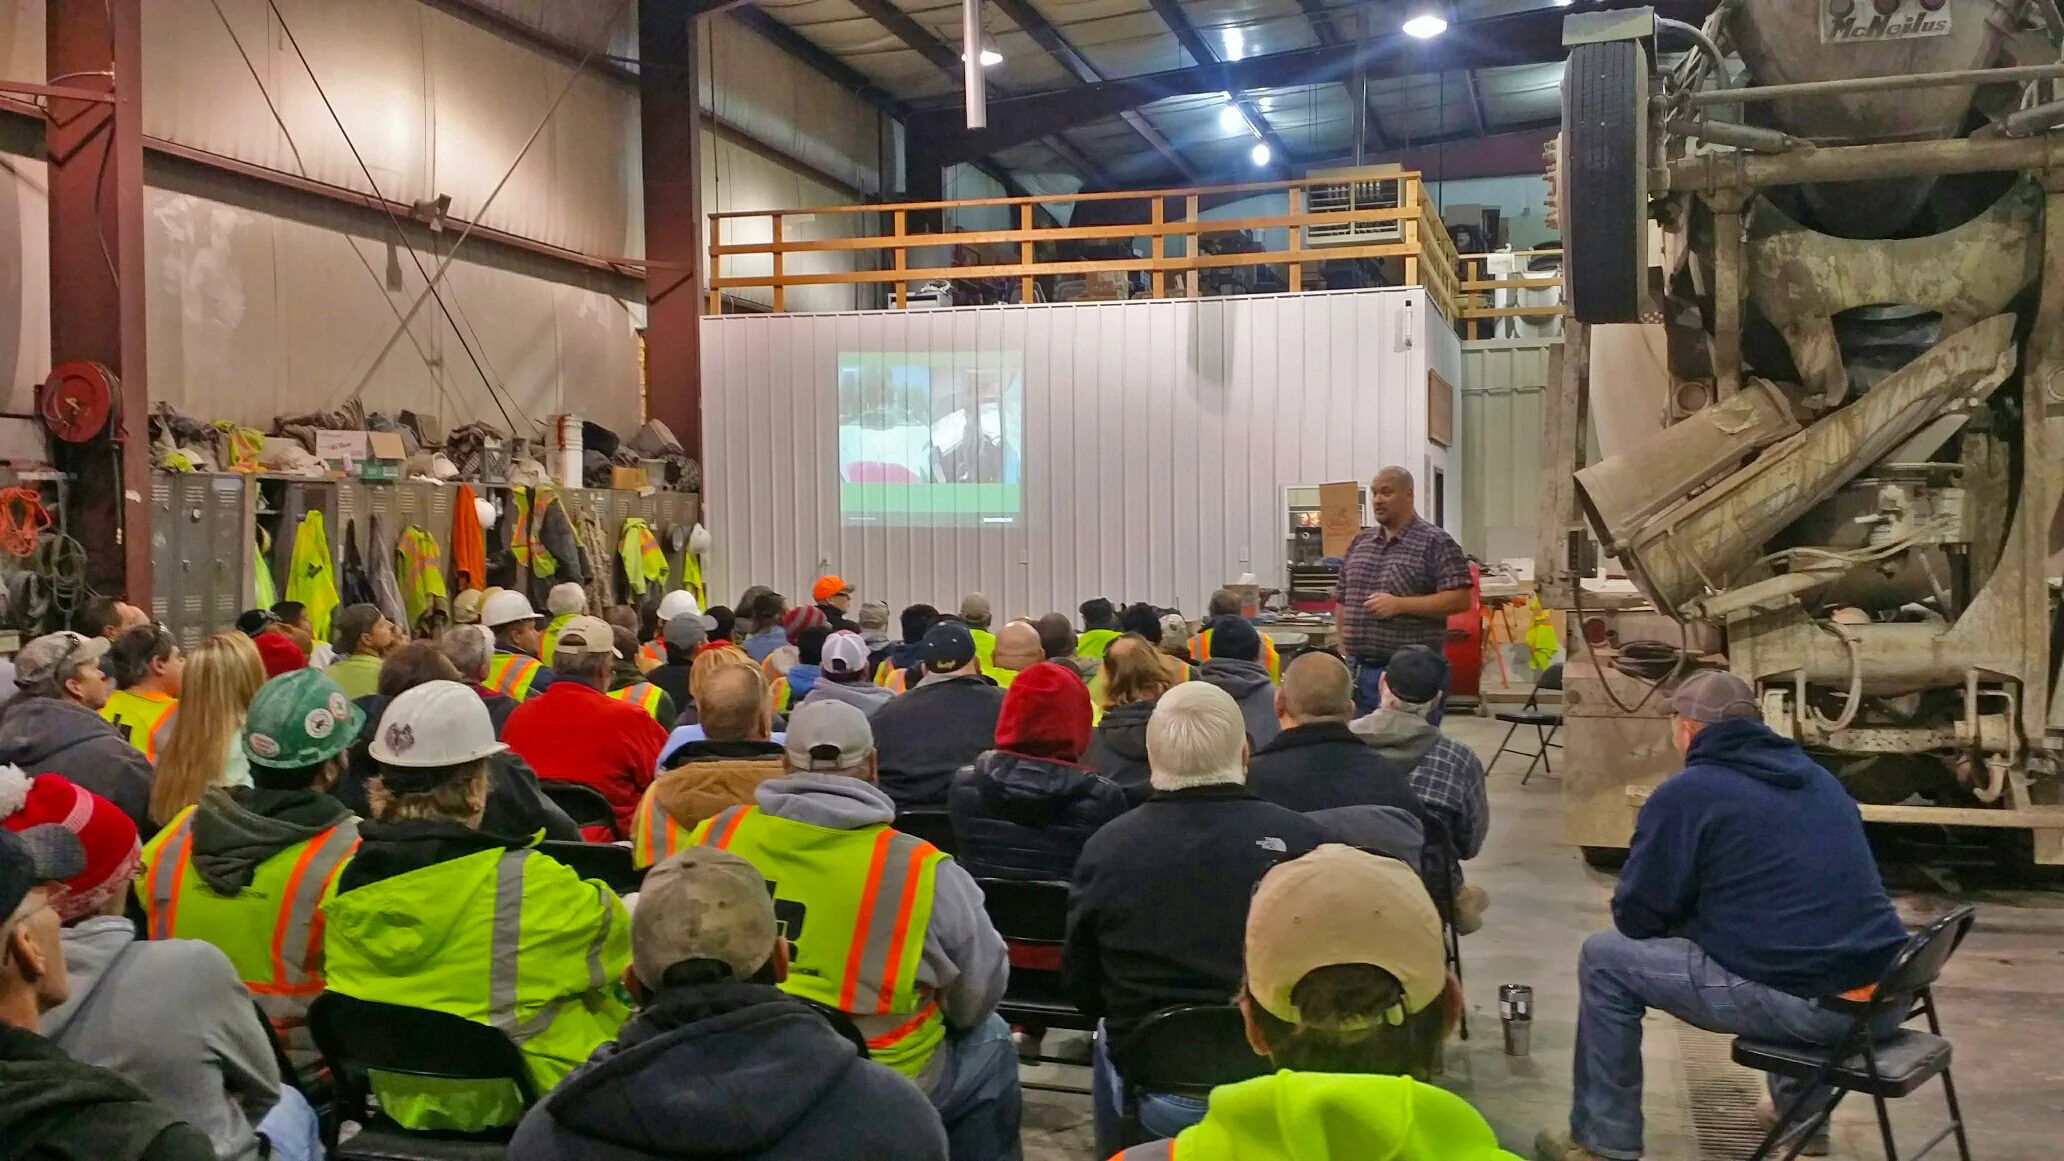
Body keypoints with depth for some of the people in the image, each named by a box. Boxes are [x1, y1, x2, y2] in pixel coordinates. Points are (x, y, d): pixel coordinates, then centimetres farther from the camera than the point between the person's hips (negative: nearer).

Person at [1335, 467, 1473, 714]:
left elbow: (1460, 600, -12)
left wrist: (1400, 604, -18)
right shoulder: (1358, 543, 14)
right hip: (1358, 669, 6)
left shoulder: (1435, 542, -5)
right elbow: (1343, 601, 18)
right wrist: (1344, 654, 10)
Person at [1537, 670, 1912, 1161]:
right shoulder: (1818, 777, 18)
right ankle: (1802, 1110, 45)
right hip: (1888, 997, 8)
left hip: (1805, 1005, -8)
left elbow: (1635, 917, 1)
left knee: (1604, 957, 6)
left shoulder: (1685, 792, -3)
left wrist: (1685, 917, 23)